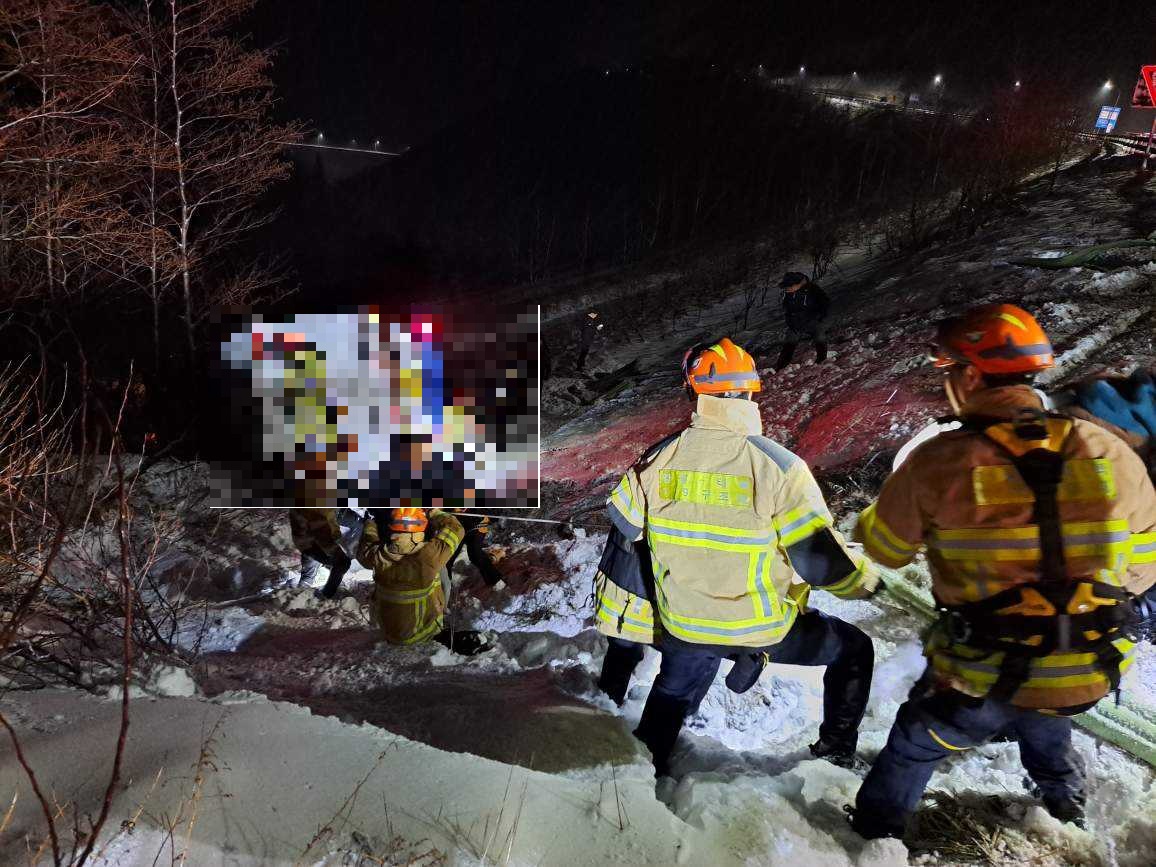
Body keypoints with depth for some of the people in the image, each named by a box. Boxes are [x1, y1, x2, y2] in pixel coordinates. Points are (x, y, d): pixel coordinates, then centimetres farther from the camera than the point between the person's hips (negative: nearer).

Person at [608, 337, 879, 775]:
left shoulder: (660, 458, -11)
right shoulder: (777, 465, -22)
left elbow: (624, 524, 5)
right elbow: (820, 559, -17)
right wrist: (867, 580, 3)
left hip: (684, 626, 3)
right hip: (765, 628, -3)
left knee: (671, 694, 32)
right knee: (853, 648, 24)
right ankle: (836, 753, 35)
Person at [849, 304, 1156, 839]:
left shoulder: (936, 465, -21)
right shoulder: (1108, 451, -11)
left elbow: (885, 550, -5)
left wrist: (866, 521, 17)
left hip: (983, 678, -4)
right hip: (1091, 675, 4)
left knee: (912, 749, 24)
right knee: (1045, 725, 39)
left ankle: (874, 835, 42)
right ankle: (1065, 811, 62)